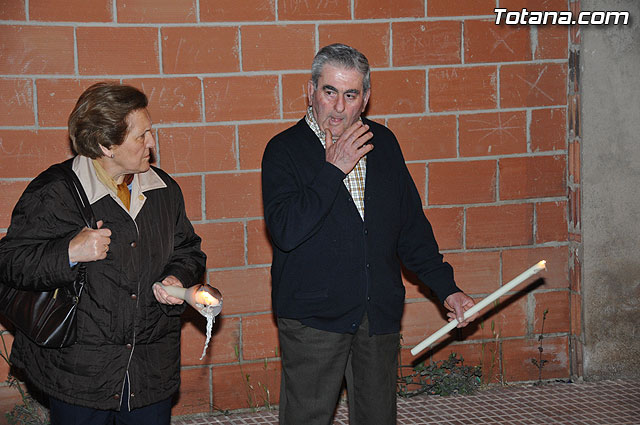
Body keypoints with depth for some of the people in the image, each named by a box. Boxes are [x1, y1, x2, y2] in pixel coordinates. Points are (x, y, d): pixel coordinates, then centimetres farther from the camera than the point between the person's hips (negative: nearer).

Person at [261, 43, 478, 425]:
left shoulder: (383, 143, 9)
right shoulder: (284, 150, -5)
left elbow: (411, 224, 15)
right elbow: (285, 232, -19)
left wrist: (447, 288, 10)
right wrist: (333, 171, -18)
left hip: (380, 317, 4)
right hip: (313, 318, -4)